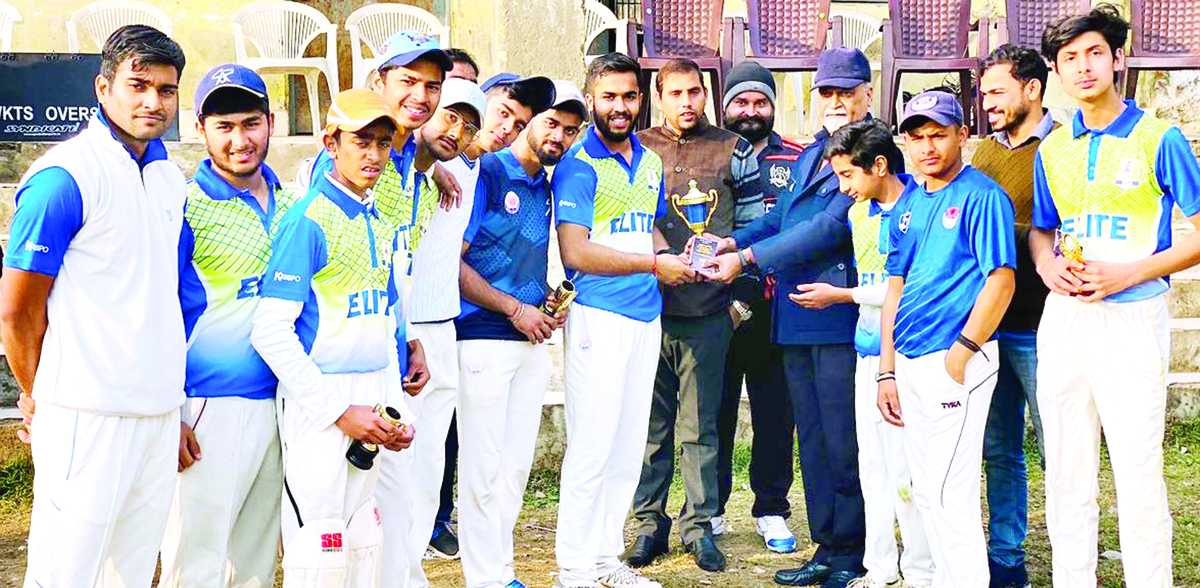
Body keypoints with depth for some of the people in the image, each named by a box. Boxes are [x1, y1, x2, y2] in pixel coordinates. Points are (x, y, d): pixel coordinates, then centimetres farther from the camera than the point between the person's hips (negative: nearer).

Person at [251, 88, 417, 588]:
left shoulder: (382, 224, 13)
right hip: (317, 402, -7)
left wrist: (397, 411, 9)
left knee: (364, 544, 12)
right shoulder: (308, 220, -11)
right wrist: (341, 411, -16)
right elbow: (271, 331, -17)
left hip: (371, 403, 7)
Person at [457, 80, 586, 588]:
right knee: (483, 468, -4)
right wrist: (514, 308, -13)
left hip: (532, 340, 8)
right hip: (485, 339, -8)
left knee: (517, 465, 12)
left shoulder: (545, 188, 15)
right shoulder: (488, 173, -8)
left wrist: (549, 299, 7)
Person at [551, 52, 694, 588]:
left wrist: (670, 255, 6)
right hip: (598, 316, -7)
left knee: (629, 444, 10)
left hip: (645, 316, 8)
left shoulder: (649, 162, 15)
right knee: (592, 443, -7)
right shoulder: (578, 166, -9)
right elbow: (576, 252, -18)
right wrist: (653, 263, -16)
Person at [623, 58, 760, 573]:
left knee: (699, 425, 3)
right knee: (649, 422, 5)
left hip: (707, 312, -1)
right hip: (646, 308, 1)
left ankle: (699, 525, 12)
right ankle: (649, 523, 15)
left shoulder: (733, 152, 8)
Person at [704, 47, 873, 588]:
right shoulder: (811, 155, 18)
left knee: (844, 445, -2)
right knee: (813, 443, 13)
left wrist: (748, 258, -19)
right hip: (796, 319, 9)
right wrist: (732, 242, 3)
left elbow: (831, 227, -20)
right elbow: (782, 215, 22)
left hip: (841, 319, -9)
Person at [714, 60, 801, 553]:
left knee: (775, 411, 5)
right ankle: (710, 508, 17)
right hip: (717, 307, 0)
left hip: (775, 309, 0)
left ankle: (772, 511, 16)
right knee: (715, 408, 6)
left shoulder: (797, 159, 9)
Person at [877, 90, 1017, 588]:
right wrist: (887, 372, 11)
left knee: (950, 491, -8)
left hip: (957, 361, -8)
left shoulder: (982, 195, -8)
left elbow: (1000, 282, -15)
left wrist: (959, 355, -16)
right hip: (910, 362, 8)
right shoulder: (907, 205, 14)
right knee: (925, 491, 14)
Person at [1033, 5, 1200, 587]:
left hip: (1130, 316, -5)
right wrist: (1046, 263, 1)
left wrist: (1128, 272, -15)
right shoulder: (1052, 150, 12)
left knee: (1138, 474, -5)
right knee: (1066, 473, 10)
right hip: (1063, 317, 5)